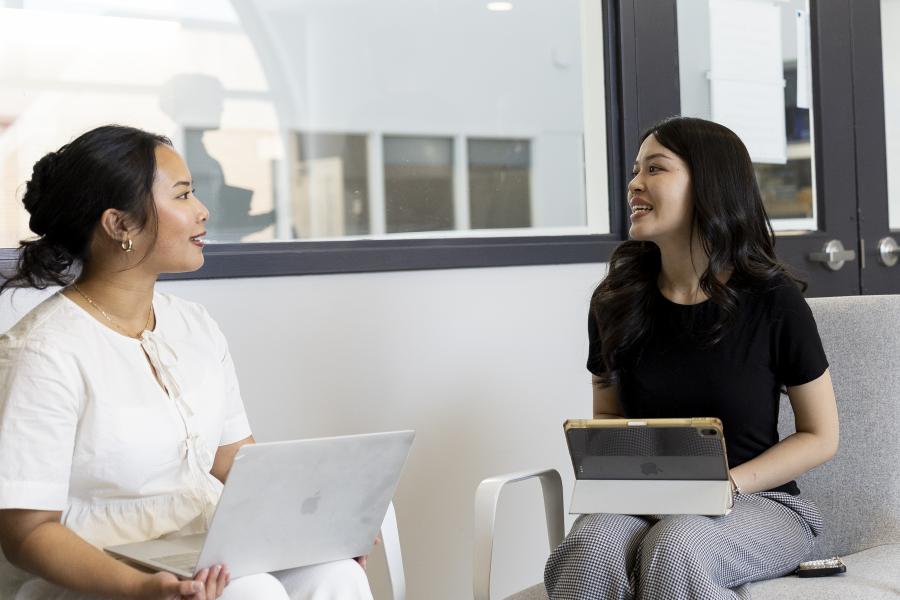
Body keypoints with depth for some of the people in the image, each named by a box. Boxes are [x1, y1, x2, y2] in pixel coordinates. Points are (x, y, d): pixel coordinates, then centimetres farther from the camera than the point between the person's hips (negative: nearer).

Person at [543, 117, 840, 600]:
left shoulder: (773, 300, -6)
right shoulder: (617, 301, 3)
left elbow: (820, 436, 1)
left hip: (758, 502, -2)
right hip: (642, 505, 2)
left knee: (673, 546, -37)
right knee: (591, 548, -34)